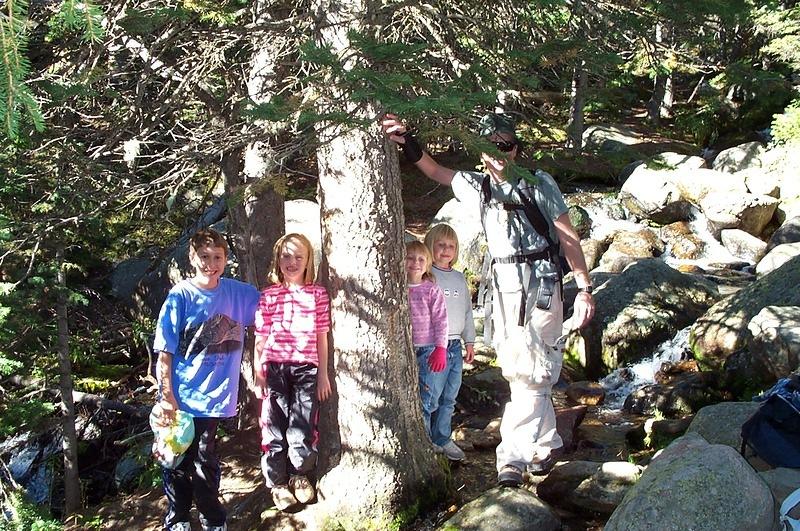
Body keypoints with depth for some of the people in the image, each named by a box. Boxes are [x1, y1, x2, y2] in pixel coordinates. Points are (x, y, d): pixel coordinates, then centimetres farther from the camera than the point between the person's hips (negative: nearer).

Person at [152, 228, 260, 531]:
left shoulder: (238, 293, 0)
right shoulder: (180, 296, -10)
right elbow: (164, 352, -10)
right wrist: (166, 397, -14)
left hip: (213, 396, 2)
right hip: (180, 398, -2)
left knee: (206, 461, 15)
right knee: (178, 462, 10)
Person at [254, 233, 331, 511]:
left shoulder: (318, 294, 3)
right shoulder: (269, 296, 1)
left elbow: (322, 337, 5)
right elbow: (260, 339, 4)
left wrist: (323, 373, 4)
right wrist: (258, 374, 1)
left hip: (306, 367, 1)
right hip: (275, 368, 0)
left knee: (303, 425, 3)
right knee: (275, 425, 5)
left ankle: (300, 475, 28)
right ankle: (278, 482, 21)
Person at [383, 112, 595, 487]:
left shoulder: (539, 184, -1)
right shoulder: (477, 186, 10)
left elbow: (569, 239, -1)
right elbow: (434, 170, 4)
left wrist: (584, 289, -6)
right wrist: (406, 141, -15)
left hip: (539, 285, -5)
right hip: (503, 286, 5)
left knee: (531, 372, -9)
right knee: (517, 371, 11)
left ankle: (513, 456, -8)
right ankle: (546, 445, 27)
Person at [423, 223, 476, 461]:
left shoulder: (459, 278, 15)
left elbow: (467, 311, 22)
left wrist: (469, 341, 21)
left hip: (455, 346, 7)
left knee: (449, 398, 13)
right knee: (431, 397, -8)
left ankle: (443, 439, 23)